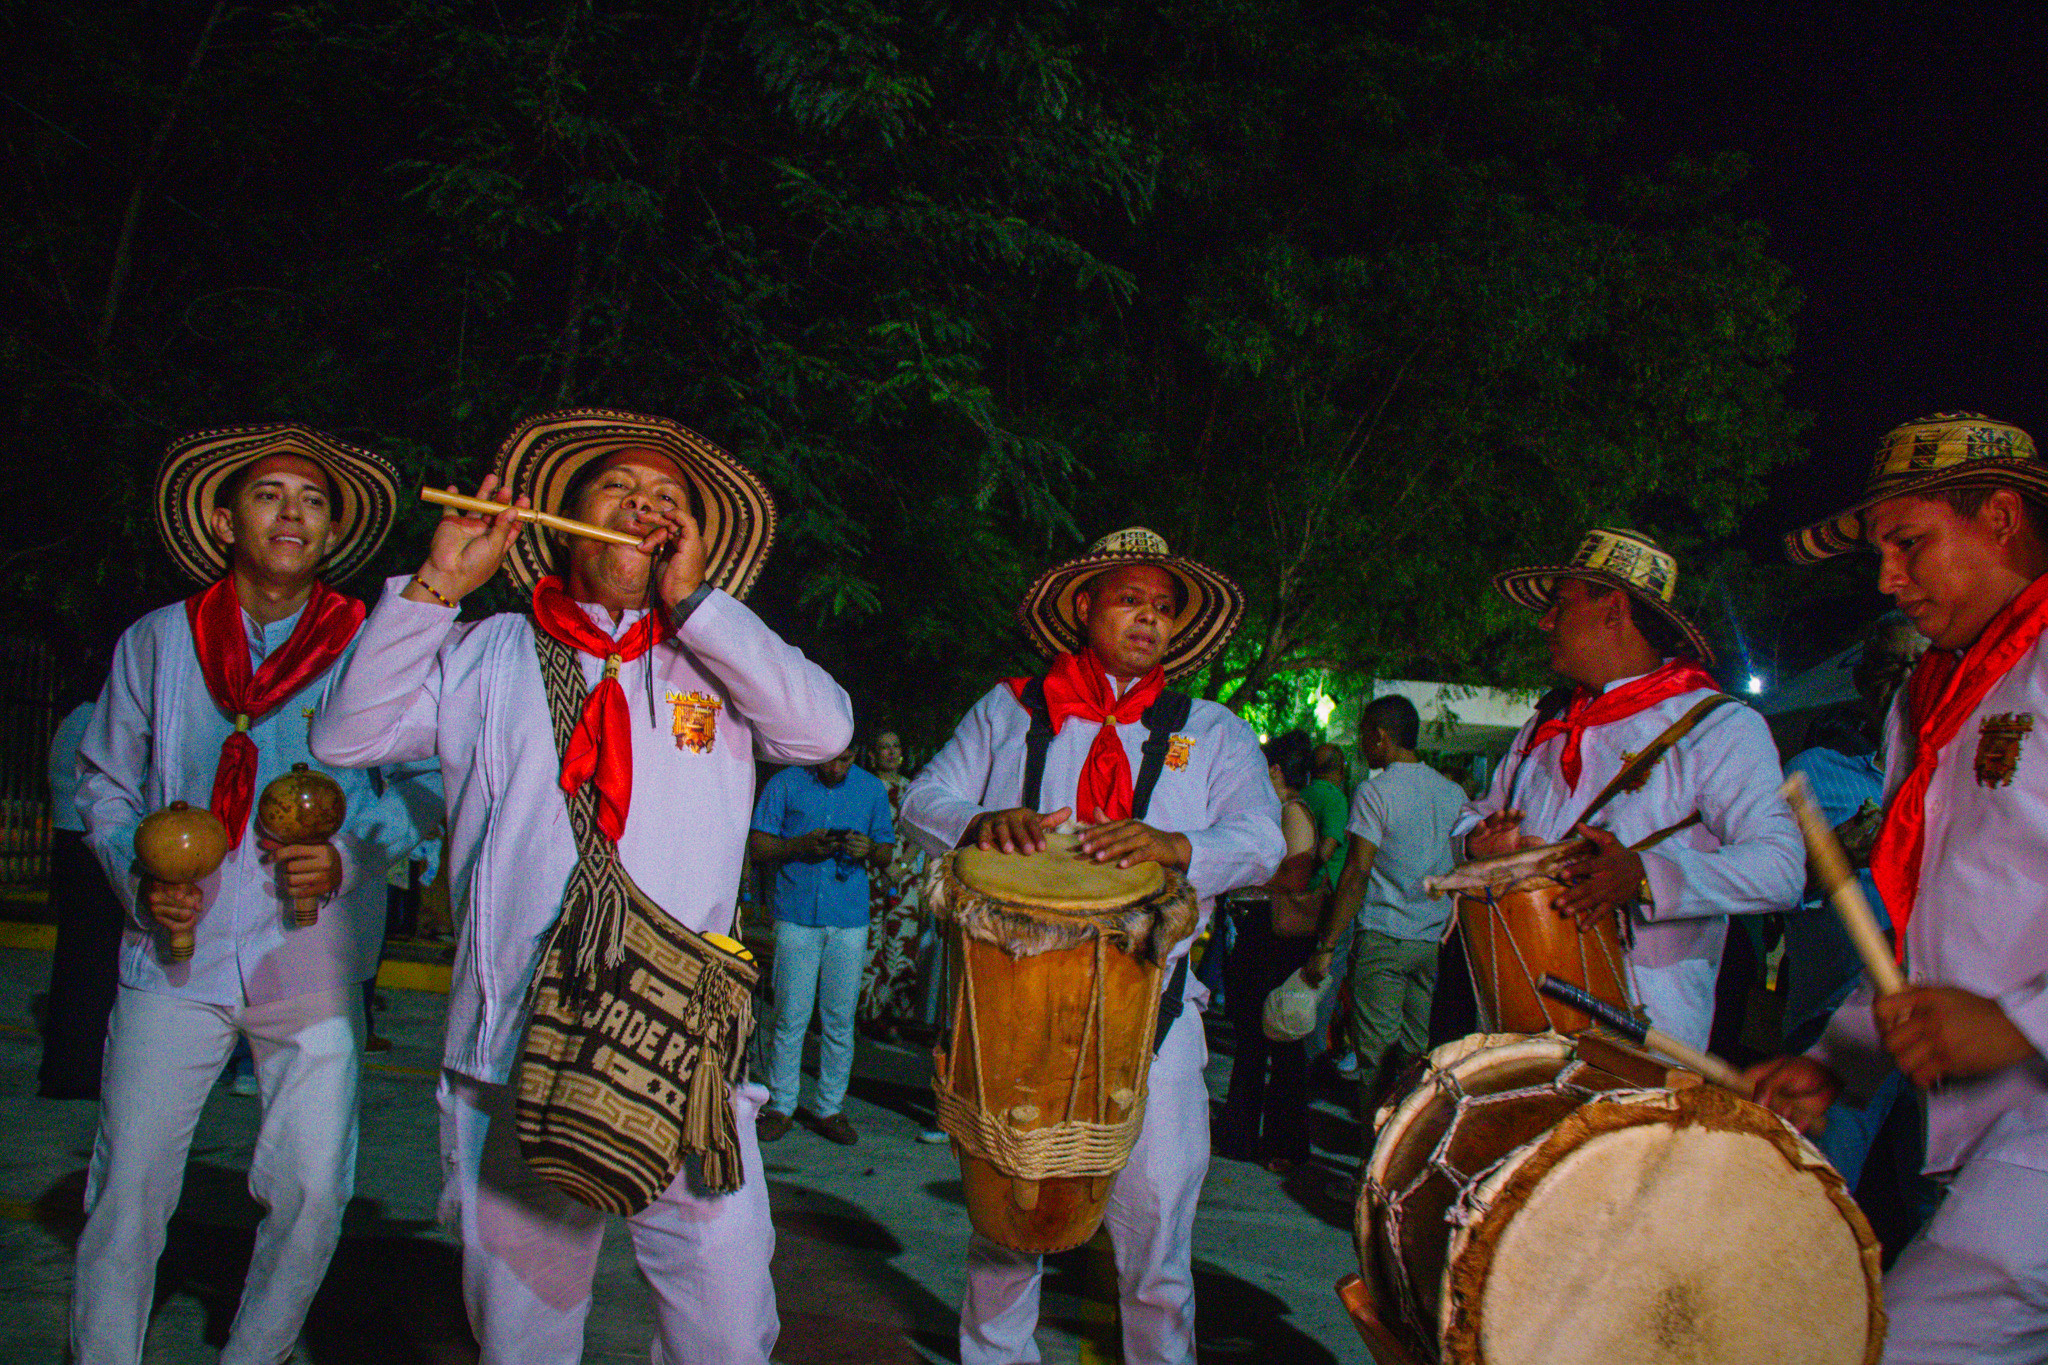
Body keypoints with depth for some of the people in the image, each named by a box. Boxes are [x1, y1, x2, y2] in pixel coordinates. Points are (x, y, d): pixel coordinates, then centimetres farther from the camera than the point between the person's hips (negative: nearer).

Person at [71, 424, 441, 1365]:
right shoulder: (157, 641, 10)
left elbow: (423, 785, 5)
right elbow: (103, 784, 16)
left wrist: (349, 857, -12)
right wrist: (139, 879, -1)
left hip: (313, 959, -1)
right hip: (176, 954, 1)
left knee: (313, 1196, -2)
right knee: (127, 1189, 0)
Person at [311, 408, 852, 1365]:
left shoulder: (717, 664, 11)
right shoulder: (488, 656, 14)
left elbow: (824, 728, -5)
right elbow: (347, 736, 7)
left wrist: (693, 600, -3)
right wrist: (438, 586, 0)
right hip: (516, 1051, 1)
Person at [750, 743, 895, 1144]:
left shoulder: (872, 789, 10)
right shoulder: (785, 784, 3)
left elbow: (887, 853, 13)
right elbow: (758, 846, 2)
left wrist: (870, 850, -10)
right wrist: (802, 846, -15)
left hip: (850, 919, 2)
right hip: (797, 916, -2)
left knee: (840, 1019, 4)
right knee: (790, 1016, 0)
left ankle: (830, 1108, 14)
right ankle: (781, 1105, 11)